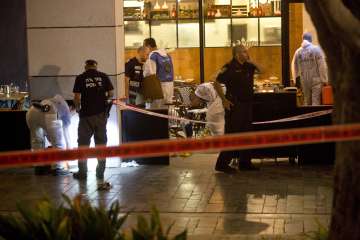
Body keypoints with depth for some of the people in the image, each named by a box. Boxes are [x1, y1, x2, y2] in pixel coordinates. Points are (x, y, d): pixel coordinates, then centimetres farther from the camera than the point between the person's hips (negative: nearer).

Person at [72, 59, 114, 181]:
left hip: (86, 114, -2)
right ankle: (100, 172, 11)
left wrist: (78, 108, 11)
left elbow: (77, 98, -7)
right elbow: (111, 93, 1)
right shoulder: (103, 76, 2)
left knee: (83, 143, 8)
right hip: (101, 113, 2)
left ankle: (82, 172, 11)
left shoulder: (80, 78, -3)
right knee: (101, 143, 9)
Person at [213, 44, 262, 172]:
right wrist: (224, 100, -15)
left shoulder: (248, 66, 9)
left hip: (247, 104, 8)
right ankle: (222, 163, -4)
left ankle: (244, 162, 22)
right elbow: (216, 83, -13)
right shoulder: (229, 68, -12)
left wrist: (251, 61, -1)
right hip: (235, 106, -8)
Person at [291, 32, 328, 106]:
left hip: (304, 81, 4)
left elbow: (294, 68, 11)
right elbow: (322, 66, -8)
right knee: (316, 102, -3)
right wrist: (324, 80, -2)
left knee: (306, 102, 11)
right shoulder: (316, 49, -6)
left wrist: (297, 81, 21)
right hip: (316, 80, -4)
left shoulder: (298, 52, 5)